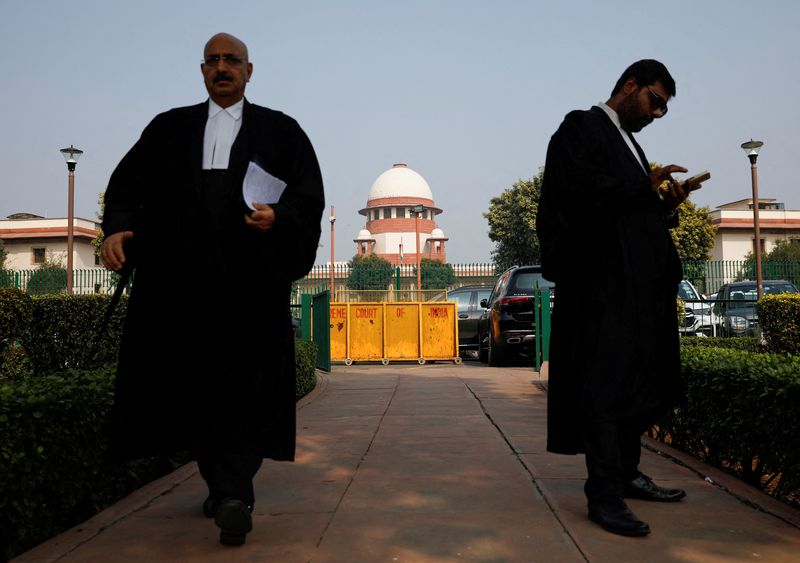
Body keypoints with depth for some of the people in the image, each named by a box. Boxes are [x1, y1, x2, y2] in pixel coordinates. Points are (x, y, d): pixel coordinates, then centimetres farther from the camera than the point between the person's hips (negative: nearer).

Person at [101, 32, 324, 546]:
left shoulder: (280, 131, 12)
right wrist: (117, 227, -7)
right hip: (181, 275, 3)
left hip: (253, 275, -2)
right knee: (192, 382, 5)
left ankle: (234, 495, -11)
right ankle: (225, 484, 21)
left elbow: (309, 196, 6)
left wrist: (278, 218, -14)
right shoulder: (170, 129, 18)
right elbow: (129, 183, 11)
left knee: (245, 382, -9)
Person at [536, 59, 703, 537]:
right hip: (601, 277, -9)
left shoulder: (630, 145, 25)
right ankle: (604, 493, -4)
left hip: (638, 279, 9)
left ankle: (626, 474, 23)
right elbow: (578, 191, -16)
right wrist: (646, 187, -14)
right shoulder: (582, 127, -1)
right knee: (604, 383, -8)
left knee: (637, 378, 12)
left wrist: (666, 202, 5)